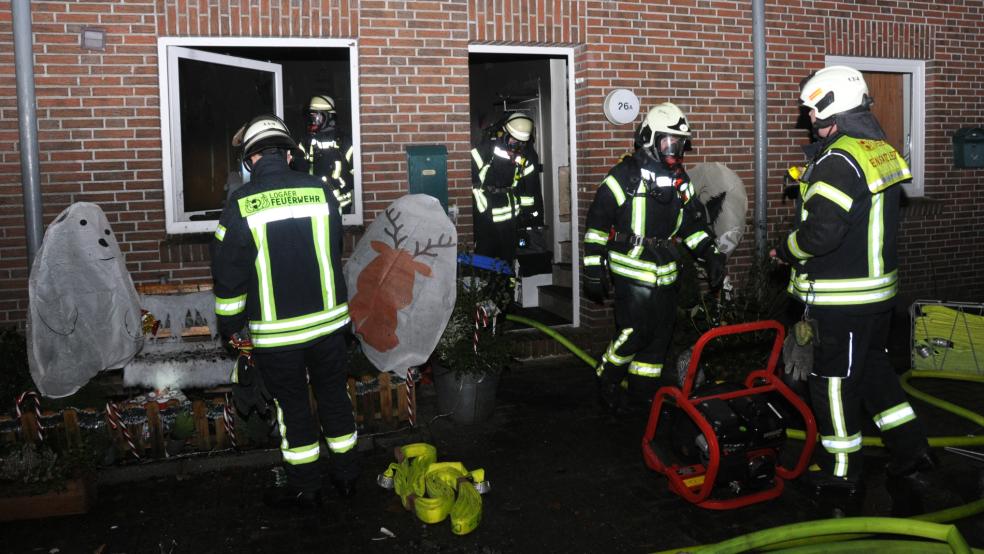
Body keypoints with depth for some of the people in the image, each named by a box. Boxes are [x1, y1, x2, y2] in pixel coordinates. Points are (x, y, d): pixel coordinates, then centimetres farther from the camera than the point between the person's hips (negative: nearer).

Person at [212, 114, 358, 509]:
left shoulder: (241, 204, -11)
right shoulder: (321, 192, -2)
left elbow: (228, 273, -7)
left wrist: (229, 323, 5)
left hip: (276, 330, -3)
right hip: (329, 321, 3)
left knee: (293, 406, 11)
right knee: (334, 398, 17)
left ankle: (305, 488, 24)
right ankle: (346, 476, 30)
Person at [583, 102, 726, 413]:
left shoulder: (680, 181, 13)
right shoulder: (627, 175, -8)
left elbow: (693, 223, 19)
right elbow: (597, 221, -7)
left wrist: (710, 254, 5)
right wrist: (593, 268, -9)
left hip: (666, 271, 7)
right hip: (632, 270, -7)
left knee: (660, 335, 10)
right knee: (635, 332, -11)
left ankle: (645, 393, 24)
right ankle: (608, 382, 13)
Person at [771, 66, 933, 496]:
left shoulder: (838, 161, -22)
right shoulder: (882, 150, 9)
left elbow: (820, 231, -27)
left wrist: (785, 250, -10)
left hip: (843, 298, -9)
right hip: (880, 286, 9)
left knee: (835, 379, 3)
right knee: (872, 364, 23)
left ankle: (840, 469, 16)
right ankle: (910, 447, 28)